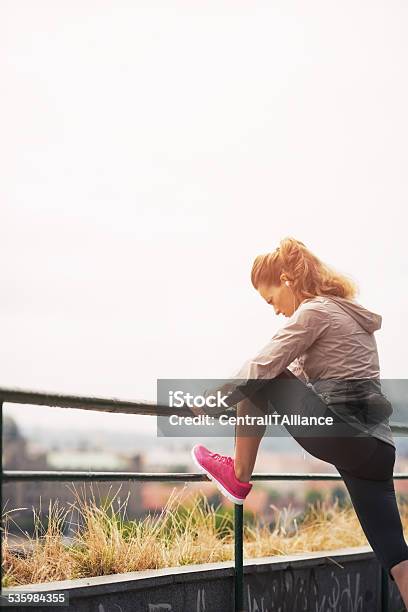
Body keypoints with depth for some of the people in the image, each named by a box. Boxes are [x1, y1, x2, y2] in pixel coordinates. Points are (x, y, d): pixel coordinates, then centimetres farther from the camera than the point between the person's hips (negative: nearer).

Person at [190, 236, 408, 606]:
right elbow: (300, 372, 31)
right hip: (377, 445, 9)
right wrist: (230, 392, 30)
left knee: (258, 382, 8)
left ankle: (238, 478, 16)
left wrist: (214, 398, 7)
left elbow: (260, 369, -7)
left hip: (339, 434, -9)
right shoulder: (347, 312, 25)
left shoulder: (314, 311, -3)